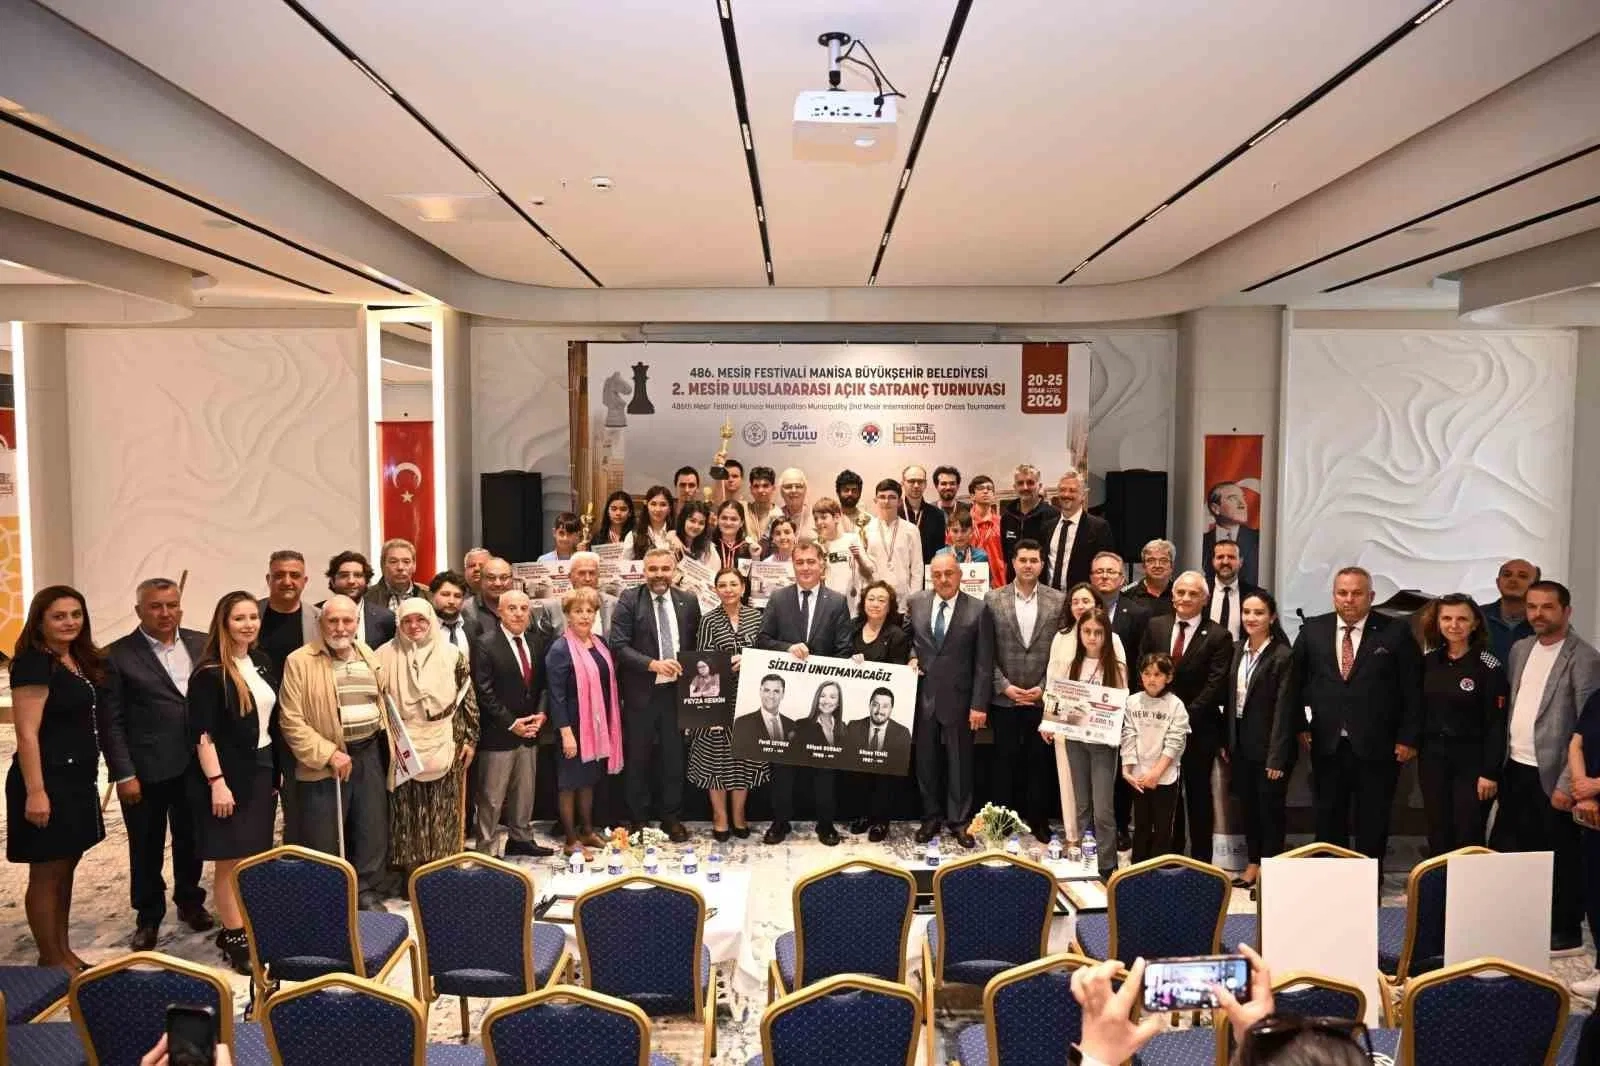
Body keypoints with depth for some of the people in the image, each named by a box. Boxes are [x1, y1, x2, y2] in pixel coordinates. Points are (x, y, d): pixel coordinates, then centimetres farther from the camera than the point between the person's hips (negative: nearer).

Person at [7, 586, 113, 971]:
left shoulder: (82, 660, 9)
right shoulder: (34, 664, -15)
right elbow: (27, 734, -19)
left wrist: (88, 776, 14)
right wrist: (36, 792, -22)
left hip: (78, 780, 8)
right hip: (48, 781, -8)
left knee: (66, 869, 16)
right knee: (46, 874, 4)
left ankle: (64, 951, 27)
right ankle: (50, 959, 16)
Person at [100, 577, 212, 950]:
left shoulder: (203, 645, 3)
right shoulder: (117, 655, -6)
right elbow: (112, 721, -7)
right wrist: (124, 774, -11)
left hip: (196, 766, 3)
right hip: (145, 771, -3)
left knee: (191, 842, 17)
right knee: (146, 849, 11)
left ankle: (190, 902, 37)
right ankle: (148, 917, 28)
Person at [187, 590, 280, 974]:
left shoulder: (263, 662, 8)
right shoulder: (209, 673, -13)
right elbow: (202, 733, -16)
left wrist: (276, 770, 13)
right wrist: (217, 782, -20)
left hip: (262, 770, 7)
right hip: (228, 775, -7)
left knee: (255, 857, 12)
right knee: (231, 860, 2)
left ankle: (245, 926, 23)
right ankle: (234, 937, 12)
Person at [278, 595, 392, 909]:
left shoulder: (367, 655, 9)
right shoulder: (300, 661, -9)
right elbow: (290, 720, -13)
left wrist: (386, 740, 11)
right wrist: (328, 754, -18)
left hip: (369, 754, 5)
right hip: (325, 763, -5)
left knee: (372, 831, 12)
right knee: (323, 840, 3)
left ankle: (367, 892, 27)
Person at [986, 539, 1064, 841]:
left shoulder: (1058, 601, 0)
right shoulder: (993, 599, -1)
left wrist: (1044, 687, -7)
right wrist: (1005, 686, -9)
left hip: (1042, 698, 0)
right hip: (1004, 697, 0)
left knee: (1038, 760, 9)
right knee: (1004, 760, 8)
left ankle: (1038, 820, 22)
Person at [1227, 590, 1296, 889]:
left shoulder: (1283, 655, -15)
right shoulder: (1239, 650, 6)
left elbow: (1284, 708, -16)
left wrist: (1277, 758, -17)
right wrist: (1227, 742, 7)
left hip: (1268, 747, -6)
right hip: (1242, 745, 6)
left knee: (1270, 809, 5)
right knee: (1247, 807, 15)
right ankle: (1252, 866, 28)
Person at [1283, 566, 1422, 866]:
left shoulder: (1395, 632, -5)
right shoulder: (1312, 630, 3)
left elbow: (1413, 689, -4)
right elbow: (1295, 681, 11)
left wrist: (1409, 738, -6)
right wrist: (1299, 725, 6)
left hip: (1377, 747, -2)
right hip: (1327, 745, 3)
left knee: (1372, 825, 9)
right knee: (1328, 822, 12)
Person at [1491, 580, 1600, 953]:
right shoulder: (1520, 648, 10)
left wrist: (1568, 783, -17)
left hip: (1551, 776, -6)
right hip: (1515, 769, 7)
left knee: (1560, 857, 7)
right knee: (1505, 849, 13)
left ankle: (1566, 931, 23)